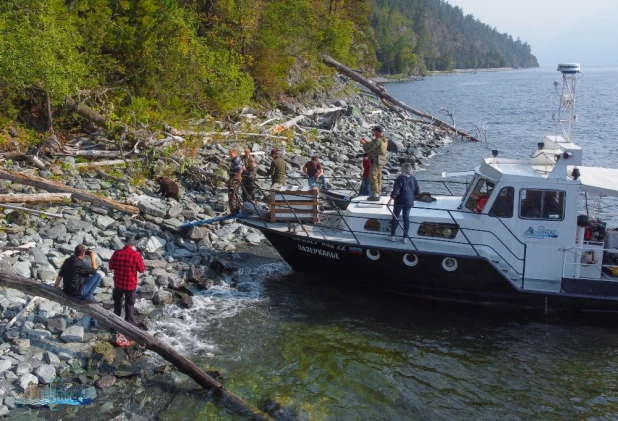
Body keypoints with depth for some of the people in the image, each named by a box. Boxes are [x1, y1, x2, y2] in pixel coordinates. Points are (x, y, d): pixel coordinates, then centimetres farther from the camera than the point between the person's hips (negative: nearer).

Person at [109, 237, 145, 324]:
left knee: (118, 301, 23)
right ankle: (129, 321, 15)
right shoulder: (136, 255, -17)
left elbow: (111, 267, 2)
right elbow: (142, 269, -8)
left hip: (118, 282, 3)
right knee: (129, 304, 11)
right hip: (130, 284, -3)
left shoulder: (117, 253, -9)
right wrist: (141, 260, 7)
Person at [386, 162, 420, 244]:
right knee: (406, 218, 11)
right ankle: (405, 238, 12)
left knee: (395, 217, 8)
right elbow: (418, 191, 8)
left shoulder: (400, 178, -14)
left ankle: (392, 236, 12)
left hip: (400, 201, -4)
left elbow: (396, 191, -19)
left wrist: (391, 200, -17)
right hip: (409, 202, 5)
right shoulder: (413, 179, 2)